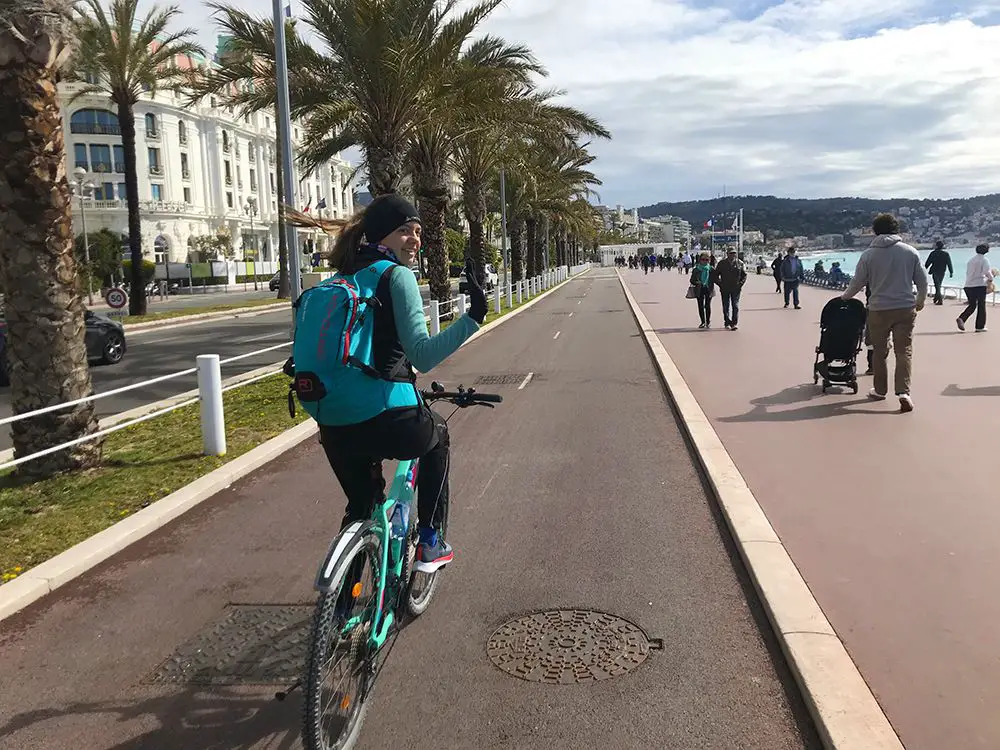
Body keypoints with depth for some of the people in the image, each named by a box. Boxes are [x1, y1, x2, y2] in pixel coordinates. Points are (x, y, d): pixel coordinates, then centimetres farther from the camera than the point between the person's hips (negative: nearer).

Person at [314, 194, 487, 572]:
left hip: (335, 430, 6)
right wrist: (473, 317, -22)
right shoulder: (397, 275, -7)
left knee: (360, 505, 29)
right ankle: (430, 544, 31)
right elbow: (422, 355, -19)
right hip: (391, 423, -5)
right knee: (437, 435, 30)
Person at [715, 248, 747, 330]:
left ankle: (735, 323, -3)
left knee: (735, 306, -5)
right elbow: (716, 275, 7)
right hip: (725, 289, 1)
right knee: (726, 307, 5)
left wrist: (740, 284, -2)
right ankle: (728, 323, 14)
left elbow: (744, 275, 11)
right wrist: (720, 284, -2)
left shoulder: (740, 263, 4)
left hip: (736, 288, -1)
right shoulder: (722, 263, 2)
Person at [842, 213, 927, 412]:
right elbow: (923, 281, 5)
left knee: (880, 351, 13)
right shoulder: (910, 251, 1)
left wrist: (845, 296, 22)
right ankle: (903, 392, -12)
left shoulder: (868, 255, -3)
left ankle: (880, 390, 23)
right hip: (906, 308, 1)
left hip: (878, 310, 0)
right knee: (904, 350, 1)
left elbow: (857, 282, 2)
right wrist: (920, 301, 22)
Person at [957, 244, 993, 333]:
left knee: (972, 305, 14)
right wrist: (990, 278, 0)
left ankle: (961, 318, -9)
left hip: (968, 285, 5)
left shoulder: (971, 259, 12)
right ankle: (980, 327, 6)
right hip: (980, 285, -5)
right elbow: (987, 272, -20)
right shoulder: (984, 260, -7)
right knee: (981, 306, 5)